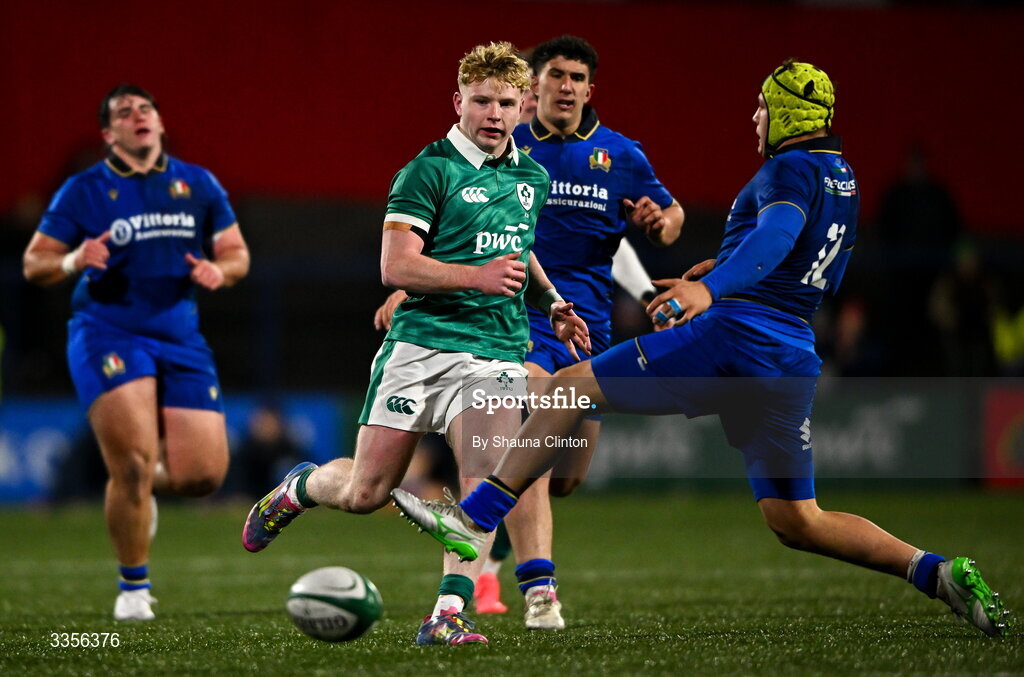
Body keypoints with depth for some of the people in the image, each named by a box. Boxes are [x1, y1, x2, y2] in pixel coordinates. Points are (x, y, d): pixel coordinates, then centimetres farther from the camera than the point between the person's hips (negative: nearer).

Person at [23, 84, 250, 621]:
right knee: (134, 464, -16)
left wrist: (219, 270, -8)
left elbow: (236, 253, 15)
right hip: (107, 335, -4)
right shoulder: (84, 191, 0)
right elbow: (34, 263, 2)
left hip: (180, 340, 4)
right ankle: (133, 588, 3)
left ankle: (143, 484, 32)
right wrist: (73, 261, -20)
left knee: (204, 474, -4)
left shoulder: (198, 185, 9)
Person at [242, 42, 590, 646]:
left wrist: (551, 303, 20)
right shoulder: (429, 170, -5)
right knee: (366, 492, 0)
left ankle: (447, 615, -17)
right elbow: (396, 266, -12)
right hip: (421, 344, -4)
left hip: (498, 355, 4)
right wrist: (478, 276, -22)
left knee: (486, 482, -19)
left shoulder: (532, 178, 16)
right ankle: (299, 488, 33)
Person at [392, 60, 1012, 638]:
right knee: (797, 523, 13)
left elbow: (776, 235, -26)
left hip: (733, 338, -8)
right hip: (793, 362, 8)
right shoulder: (843, 178, 22)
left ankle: (474, 519, -6)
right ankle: (937, 573, -3)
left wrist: (710, 288, -42)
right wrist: (722, 271, 37)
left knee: (569, 390, -1)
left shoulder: (792, 168, -5)